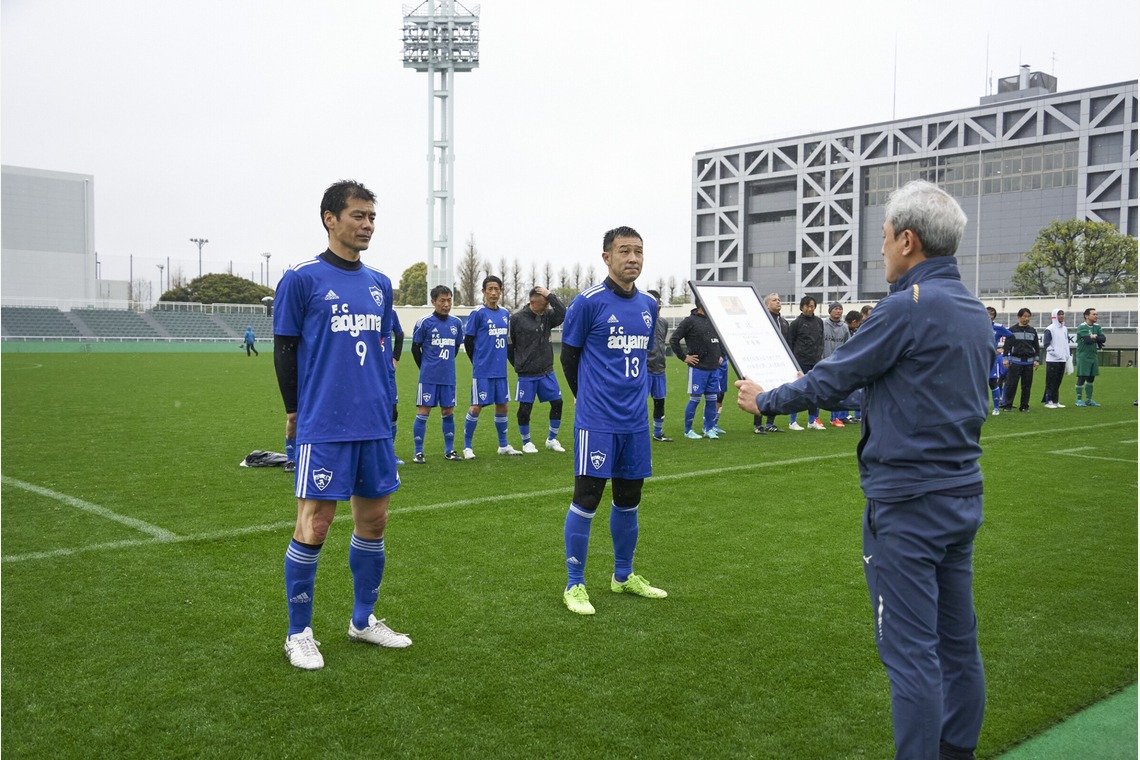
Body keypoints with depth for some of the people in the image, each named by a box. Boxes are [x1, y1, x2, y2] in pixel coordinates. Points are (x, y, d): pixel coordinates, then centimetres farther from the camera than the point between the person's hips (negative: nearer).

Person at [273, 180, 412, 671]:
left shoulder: (380, 284, 12)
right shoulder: (301, 279, -5)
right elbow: (284, 351, -1)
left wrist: (383, 403, 15)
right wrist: (297, 412, 4)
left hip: (375, 426, 6)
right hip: (323, 428, -6)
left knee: (374, 520, 11)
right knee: (313, 526, -2)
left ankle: (363, 619, 28)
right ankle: (299, 634, 15)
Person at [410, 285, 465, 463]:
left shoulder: (457, 323, 5)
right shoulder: (424, 322, -7)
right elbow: (415, 348, 1)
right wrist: (426, 368, 7)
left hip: (448, 377, 4)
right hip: (428, 377, -4)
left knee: (448, 412, 9)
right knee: (423, 412, -2)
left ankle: (449, 451, 19)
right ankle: (418, 452, 4)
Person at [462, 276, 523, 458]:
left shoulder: (505, 314, 9)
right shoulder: (478, 313, -8)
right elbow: (468, 340, -4)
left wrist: (499, 360, 13)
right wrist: (478, 362, 2)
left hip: (500, 370, 6)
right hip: (482, 371, -5)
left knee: (502, 406, 11)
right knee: (476, 407, -3)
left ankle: (503, 445, 24)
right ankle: (467, 447, 9)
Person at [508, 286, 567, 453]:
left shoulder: (547, 315, 1)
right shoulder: (517, 318, -9)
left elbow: (563, 314, -18)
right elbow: (508, 344, 0)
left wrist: (550, 296, -21)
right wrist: (518, 365, 4)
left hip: (547, 372, 4)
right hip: (526, 374, -4)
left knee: (557, 403, 4)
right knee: (525, 408, 2)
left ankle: (552, 439, 21)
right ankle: (526, 442, 20)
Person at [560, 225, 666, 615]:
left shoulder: (649, 305, 9)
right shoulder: (588, 302, -9)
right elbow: (569, 355, -1)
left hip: (635, 421, 6)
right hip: (597, 421, -6)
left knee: (629, 499, 13)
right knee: (586, 499, -4)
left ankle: (623, 576, 29)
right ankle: (575, 585, 9)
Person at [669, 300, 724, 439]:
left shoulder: (713, 320, 12)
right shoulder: (690, 321, -8)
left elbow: (721, 339, 27)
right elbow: (674, 340, -9)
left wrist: (721, 355, 17)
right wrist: (684, 357, -8)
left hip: (714, 367, 6)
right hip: (698, 367, -6)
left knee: (712, 399, 8)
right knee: (695, 399, -1)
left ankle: (709, 429, 18)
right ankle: (688, 430, 9)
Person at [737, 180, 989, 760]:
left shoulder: (908, 307, -17)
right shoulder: (973, 311, 11)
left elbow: (831, 380, -10)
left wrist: (764, 401, 5)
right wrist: (850, 395, 27)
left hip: (907, 502, -9)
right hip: (963, 495, 9)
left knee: (910, 650, -1)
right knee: (957, 640, 17)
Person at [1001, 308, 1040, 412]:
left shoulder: (1032, 330, 11)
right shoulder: (1012, 330, 1)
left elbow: (1036, 346, 15)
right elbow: (1007, 345, 1)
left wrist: (1036, 359, 7)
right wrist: (1005, 358, -6)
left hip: (1029, 362, 3)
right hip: (1015, 361, -3)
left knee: (1027, 385, 4)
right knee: (1011, 384, -6)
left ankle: (1024, 406, 12)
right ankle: (1008, 405, 1)